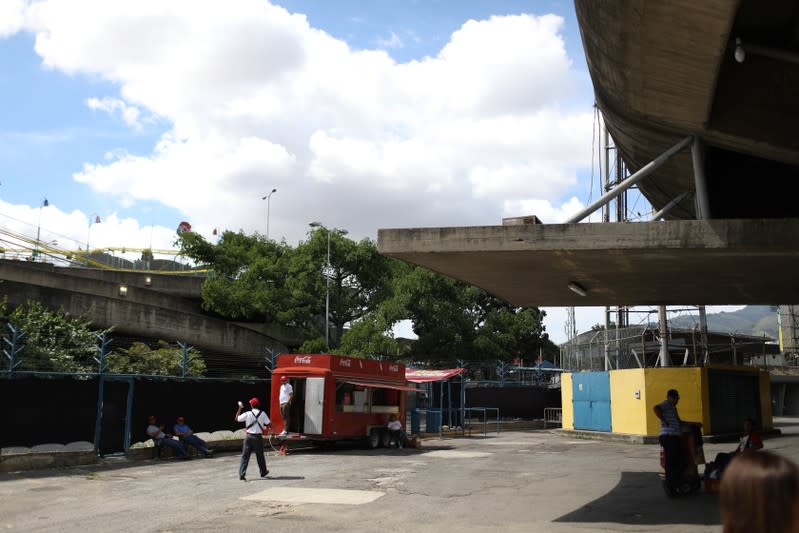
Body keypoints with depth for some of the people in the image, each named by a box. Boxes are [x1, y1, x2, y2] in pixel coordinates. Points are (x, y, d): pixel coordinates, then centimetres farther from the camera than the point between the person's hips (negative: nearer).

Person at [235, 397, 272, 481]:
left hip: (248, 436, 0)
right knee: (260, 455, 15)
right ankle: (263, 472, 31)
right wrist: (264, 425, 16)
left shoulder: (247, 414, -6)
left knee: (245, 456, 2)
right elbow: (269, 425, -6)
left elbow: (237, 418, 6)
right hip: (258, 437, 0)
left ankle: (242, 474, -8)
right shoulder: (262, 414, -6)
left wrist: (240, 408, 13)